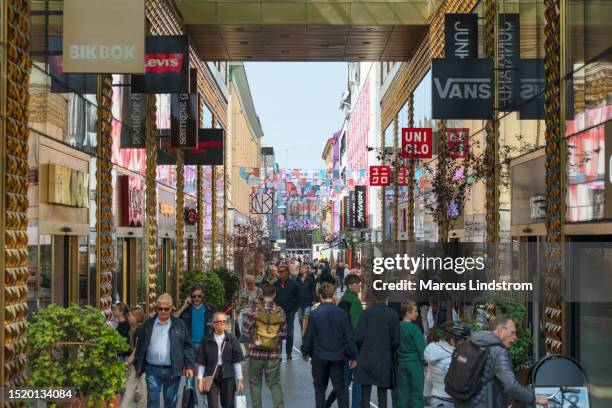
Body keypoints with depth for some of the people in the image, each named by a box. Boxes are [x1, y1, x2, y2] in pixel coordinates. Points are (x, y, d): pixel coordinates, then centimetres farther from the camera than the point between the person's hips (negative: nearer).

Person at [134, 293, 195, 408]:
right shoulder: (148, 324, 7)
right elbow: (140, 346, 10)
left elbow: (188, 346, 2)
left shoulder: (179, 324, 3)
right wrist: (138, 366, 6)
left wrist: (189, 366, -5)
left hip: (172, 370, -1)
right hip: (152, 370, 1)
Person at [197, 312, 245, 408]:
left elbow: (237, 361, 3)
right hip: (211, 377, -1)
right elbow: (201, 362, 3)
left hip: (228, 377, 1)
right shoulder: (207, 340, 0)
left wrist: (239, 379, 0)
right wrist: (200, 378, -3)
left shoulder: (232, 339, 2)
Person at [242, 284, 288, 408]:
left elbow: (246, 331, -6)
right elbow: (284, 335, 1)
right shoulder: (280, 312, -4)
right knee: (274, 383, 12)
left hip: (256, 352, -1)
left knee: (255, 383, 13)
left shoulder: (255, 309, -10)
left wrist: (247, 347, 10)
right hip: (274, 354, 2)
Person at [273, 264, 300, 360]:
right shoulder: (275, 284, 7)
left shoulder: (294, 284, -1)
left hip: (290, 313, -2)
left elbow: (298, 299, 1)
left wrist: (294, 310, -5)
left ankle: (289, 353, 12)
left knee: (289, 334, 4)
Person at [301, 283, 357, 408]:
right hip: (338, 357, 1)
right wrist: (352, 357, 8)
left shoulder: (315, 314, -12)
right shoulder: (342, 313, -7)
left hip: (319, 357, -1)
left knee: (320, 389, 13)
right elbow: (349, 337, -2)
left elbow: (308, 336, -5)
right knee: (340, 388, 9)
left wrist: (305, 352, 12)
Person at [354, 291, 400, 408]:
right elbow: (396, 341, -3)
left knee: (365, 394, 4)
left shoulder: (367, 313, -5)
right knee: (382, 394, 9)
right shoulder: (394, 315, -1)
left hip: (366, 359, -1)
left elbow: (358, 337, -7)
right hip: (385, 360, 1)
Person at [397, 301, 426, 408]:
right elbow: (421, 347, -11)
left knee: (403, 393, 9)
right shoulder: (414, 328, -12)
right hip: (415, 363, -5)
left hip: (401, 363, 5)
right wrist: (424, 363, -2)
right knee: (416, 394, 0)